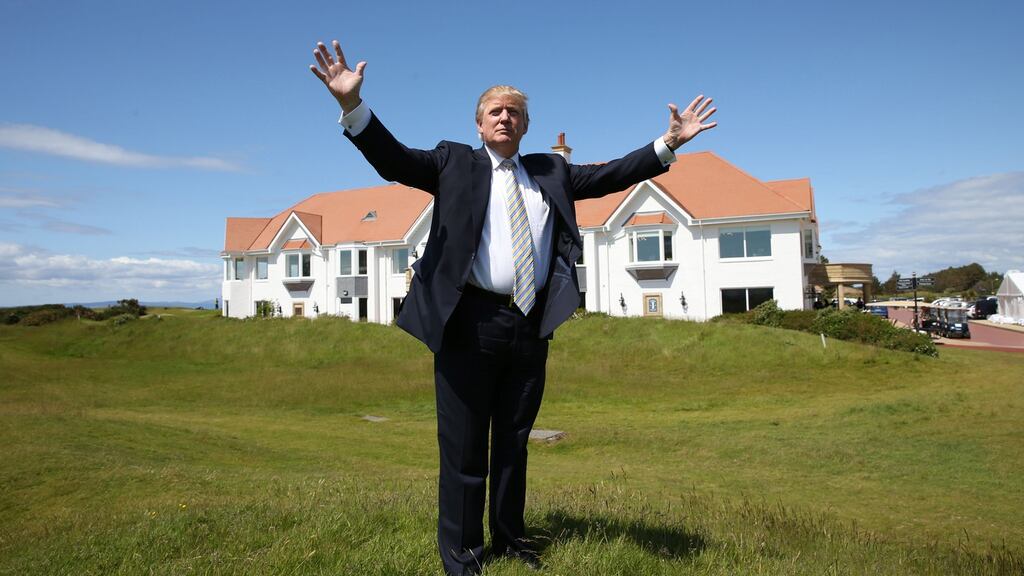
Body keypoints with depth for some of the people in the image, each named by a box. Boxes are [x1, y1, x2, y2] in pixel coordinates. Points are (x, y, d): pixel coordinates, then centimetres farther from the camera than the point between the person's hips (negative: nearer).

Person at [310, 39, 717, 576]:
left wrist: (670, 142, 6)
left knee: (514, 440, 16)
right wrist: (353, 105, -18)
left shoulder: (551, 171, 16)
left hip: (531, 325, 4)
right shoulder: (454, 162, 7)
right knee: (463, 446, 5)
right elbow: (393, 159, -4)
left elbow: (610, 175, 13)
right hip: (471, 321, -3)